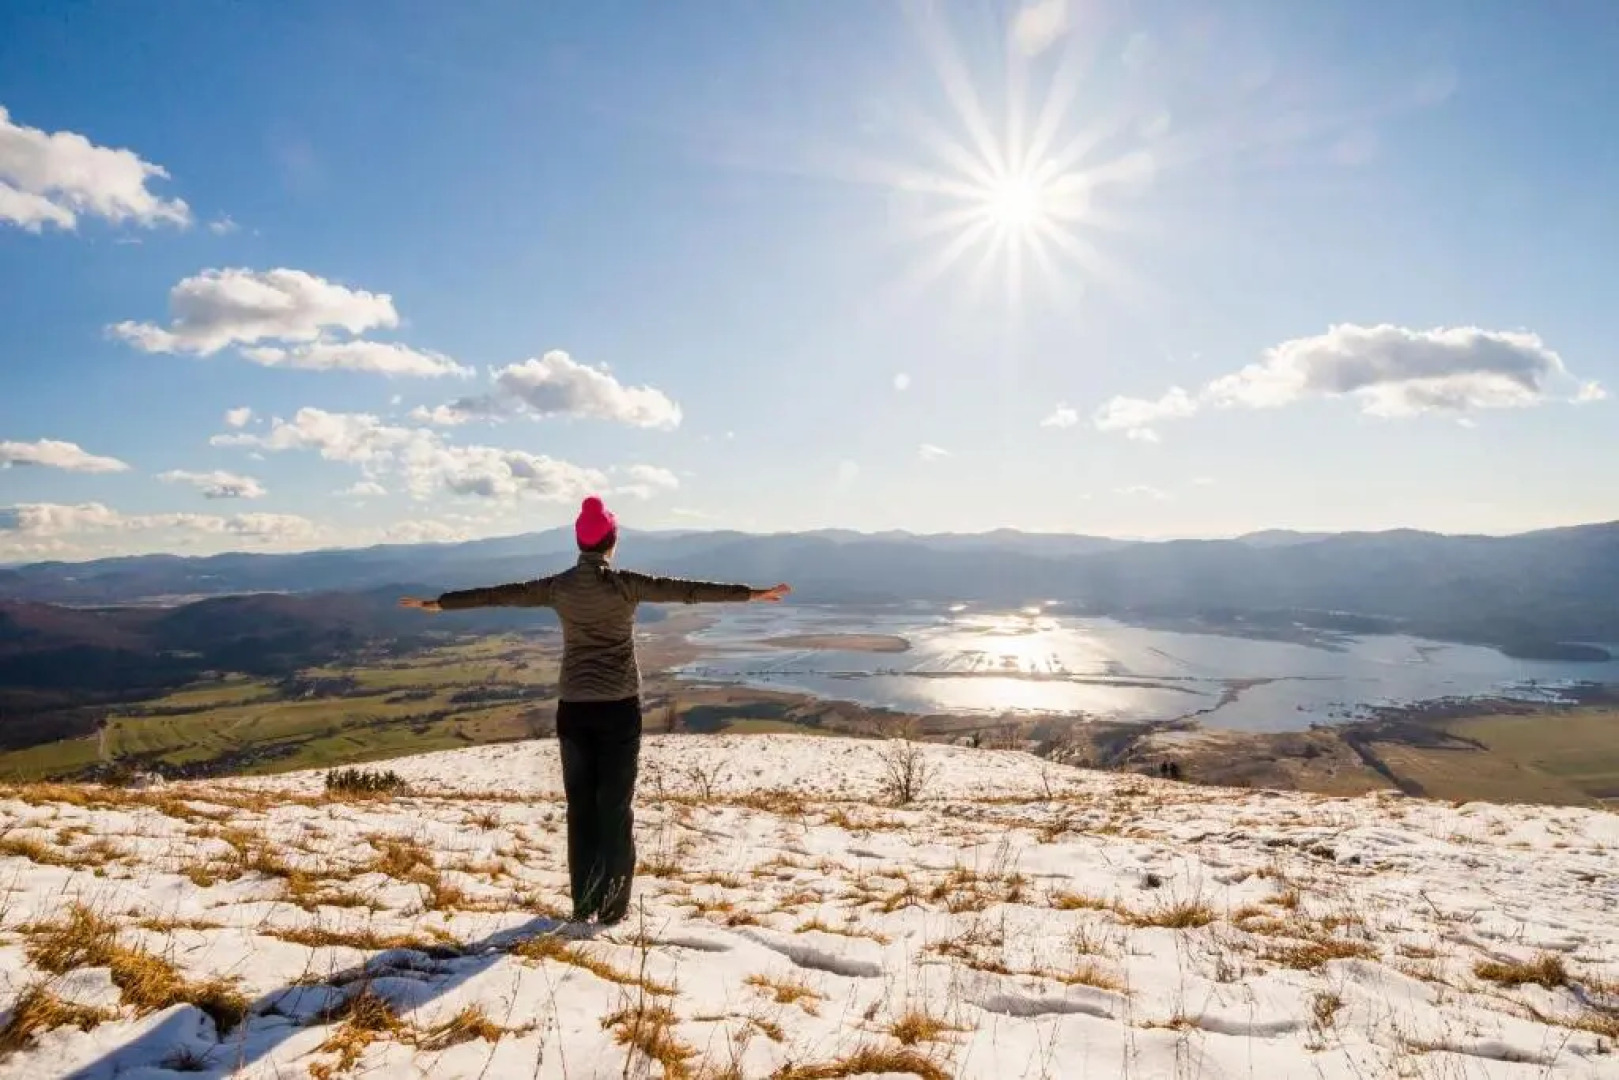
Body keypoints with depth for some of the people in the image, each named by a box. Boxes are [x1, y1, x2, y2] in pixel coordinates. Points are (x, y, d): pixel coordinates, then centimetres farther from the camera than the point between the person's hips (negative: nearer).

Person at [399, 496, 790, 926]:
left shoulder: (558, 587, 0)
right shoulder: (625, 584, -9)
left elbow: (498, 594, 8)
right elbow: (686, 589, -11)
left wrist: (438, 603, 20)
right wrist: (752, 592, -10)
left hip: (574, 707, 3)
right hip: (619, 705, -3)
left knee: (580, 806, 11)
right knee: (616, 806, 5)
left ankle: (583, 904, 16)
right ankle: (613, 905, 9)